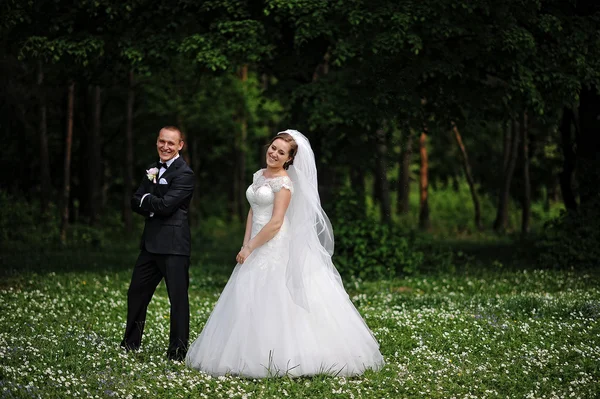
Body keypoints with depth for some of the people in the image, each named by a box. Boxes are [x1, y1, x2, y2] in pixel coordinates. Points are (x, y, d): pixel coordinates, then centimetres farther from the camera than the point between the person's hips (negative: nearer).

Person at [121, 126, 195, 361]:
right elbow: (135, 202, 10)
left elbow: (166, 205, -19)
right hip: (151, 243, 9)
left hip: (173, 246, -9)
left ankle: (178, 351, 3)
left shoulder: (184, 174, -10)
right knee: (136, 293, 16)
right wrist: (154, 206, -9)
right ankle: (130, 344, 30)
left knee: (178, 298, -3)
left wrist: (146, 200, -1)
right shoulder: (153, 170, 17)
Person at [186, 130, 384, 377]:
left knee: (278, 304, -7)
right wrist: (246, 244, 4)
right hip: (257, 248, 8)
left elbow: (275, 223, -18)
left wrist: (249, 248, -13)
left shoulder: (284, 183, -12)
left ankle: (282, 358, -3)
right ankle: (255, 355, 12)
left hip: (277, 248, -8)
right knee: (251, 302, 8)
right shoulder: (259, 175, 12)